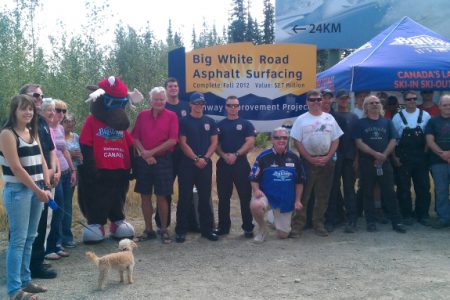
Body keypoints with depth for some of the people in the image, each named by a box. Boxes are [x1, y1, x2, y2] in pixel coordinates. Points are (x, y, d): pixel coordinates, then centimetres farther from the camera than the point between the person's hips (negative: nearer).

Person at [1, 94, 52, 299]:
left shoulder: (32, 133, 14)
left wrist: (46, 188, 1)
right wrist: (38, 190, -12)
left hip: (36, 190, 7)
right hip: (17, 191, -7)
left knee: (29, 238, 12)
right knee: (18, 240, -5)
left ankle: (25, 281, 22)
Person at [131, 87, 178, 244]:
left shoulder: (171, 116, -2)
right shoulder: (142, 115, 7)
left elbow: (173, 140, -10)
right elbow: (135, 138, 6)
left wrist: (152, 152, -10)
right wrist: (144, 153, -9)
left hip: (163, 160, -3)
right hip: (144, 160, 3)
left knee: (161, 197, 0)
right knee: (145, 196, 7)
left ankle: (164, 229, 14)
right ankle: (148, 229, 19)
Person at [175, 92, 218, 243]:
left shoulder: (210, 121, 11)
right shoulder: (184, 121, 2)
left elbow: (214, 142, 6)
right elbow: (183, 143, -5)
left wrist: (205, 158, -8)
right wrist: (196, 159, -12)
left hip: (205, 164, 3)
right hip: (187, 164, -3)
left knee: (205, 197, 7)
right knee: (185, 198, -1)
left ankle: (207, 229, 15)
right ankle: (181, 230, 6)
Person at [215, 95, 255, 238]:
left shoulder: (246, 124, 6)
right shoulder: (220, 125, 12)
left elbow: (250, 143, -5)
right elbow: (215, 144, 7)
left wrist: (236, 154, -15)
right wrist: (224, 155, -12)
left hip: (241, 163, -2)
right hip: (223, 164, 2)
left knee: (245, 196, -1)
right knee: (223, 197, 7)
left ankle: (248, 227, 6)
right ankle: (223, 226, 17)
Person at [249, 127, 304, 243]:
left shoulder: (294, 158, 1)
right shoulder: (263, 157, -6)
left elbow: (300, 181, 9)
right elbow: (254, 178, -3)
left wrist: (297, 200, 4)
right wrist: (256, 190, -21)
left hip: (286, 200, 2)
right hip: (266, 194, -2)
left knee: (283, 235, 4)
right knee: (255, 205, -38)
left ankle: (275, 217, 40)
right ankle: (262, 228, -6)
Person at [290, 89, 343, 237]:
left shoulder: (329, 118, 8)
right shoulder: (301, 119, -1)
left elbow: (335, 140, 7)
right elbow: (297, 142, -5)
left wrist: (327, 157, -7)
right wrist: (310, 159, -12)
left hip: (326, 161, 3)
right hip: (307, 161, -3)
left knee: (323, 196, 8)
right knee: (303, 194, -3)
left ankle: (319, 223, 19)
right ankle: (298, 225, 2)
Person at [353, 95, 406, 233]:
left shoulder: (387, 122, 12)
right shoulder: (361, 123, 4)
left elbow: (393, 141, 4)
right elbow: (359, 143, -5)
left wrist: (384, 155, -10)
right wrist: (375, 154, -15)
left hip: (384, 161, 2)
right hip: (366, 162, -1)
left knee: (389, 192, 1)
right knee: (368, 193, 3)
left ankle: (397, 222, 5)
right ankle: (371, 222, 11)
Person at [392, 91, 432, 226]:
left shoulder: (425, 116, 4)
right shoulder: (397, 117, 1)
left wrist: (426, 152, -2)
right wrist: (395, 156, -4)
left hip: (421, 157, 1)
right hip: (403, 158, -1)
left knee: (423, 187, 3)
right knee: (404, 187, 4)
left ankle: (423, 215, 14)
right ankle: (407, 215, 14)